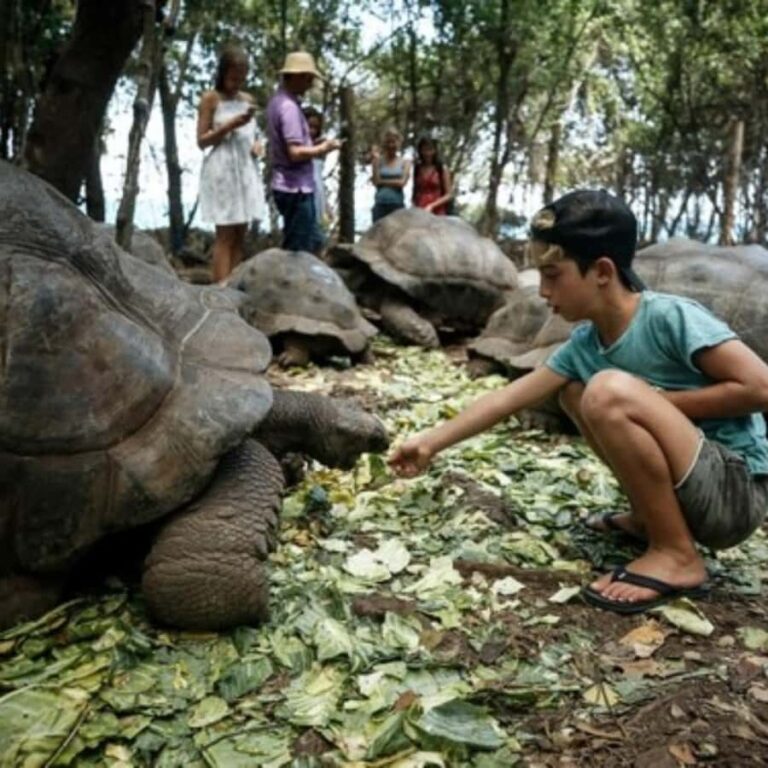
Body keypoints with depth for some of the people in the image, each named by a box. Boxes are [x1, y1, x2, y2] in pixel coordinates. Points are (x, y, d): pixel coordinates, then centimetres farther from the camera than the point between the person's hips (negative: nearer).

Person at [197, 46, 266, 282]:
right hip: (222, 171, -6)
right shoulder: (210, 99, -2)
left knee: (240, 235, 4)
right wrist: (231, 125, -17)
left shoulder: (248, 100, 14)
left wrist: (257, 144, 0)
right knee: (225, 234, -9)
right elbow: (202, 141, -5)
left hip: (247, 169, 6)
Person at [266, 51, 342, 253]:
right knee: (297, 251, -2)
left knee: (313, 241, 18)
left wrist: (315, 148, 12)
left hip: (293, 186, 10)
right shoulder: (289, 106, -18)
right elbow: (296, 153, -24)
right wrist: (322, 148, -9)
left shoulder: (277, 101, 12)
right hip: (295, 189, -10)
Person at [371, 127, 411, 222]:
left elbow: (402, 182, -4)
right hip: (380, 205, 1)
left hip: (397, 205, -1)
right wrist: (375, 160, -3)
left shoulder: (405, 162, 7)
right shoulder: (379, 161, 8)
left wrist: (382, 181, -2)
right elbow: (376, 182, -3)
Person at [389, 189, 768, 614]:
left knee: (610, 391, -27)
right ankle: (651, 517, 11)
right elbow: (508, 398, 6)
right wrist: (430, 443, 9)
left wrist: (660, 402, -15)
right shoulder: (584, 344, 1)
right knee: (574, 391, 13)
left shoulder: (670, 317, -20)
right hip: (690, 489, 8)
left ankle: (676, 555, -13)